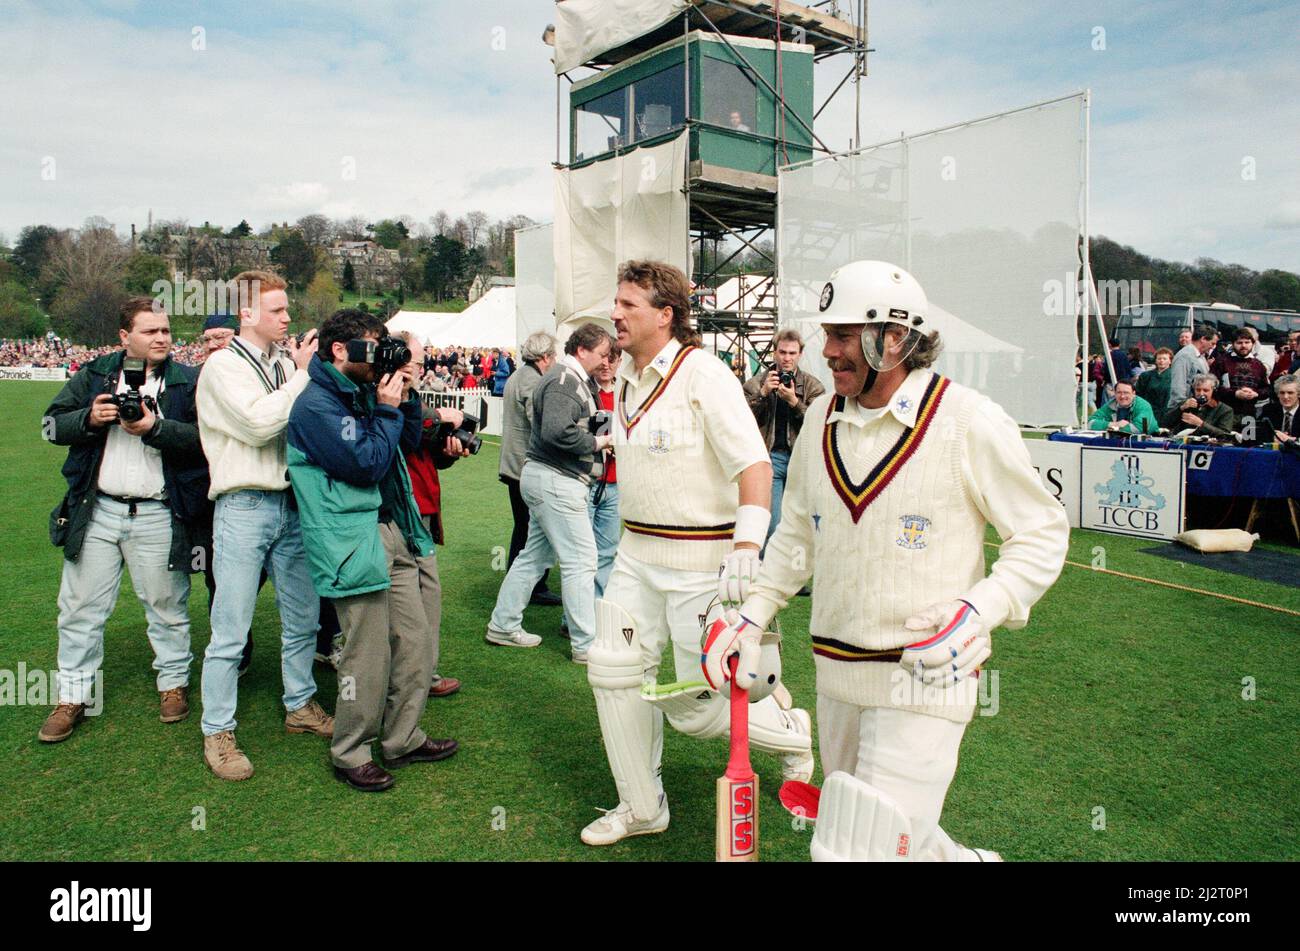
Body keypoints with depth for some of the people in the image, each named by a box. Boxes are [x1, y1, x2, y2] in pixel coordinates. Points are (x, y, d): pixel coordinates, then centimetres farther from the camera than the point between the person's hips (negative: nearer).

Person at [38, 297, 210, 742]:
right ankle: (73, 695, 22)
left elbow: (204, 439, -12)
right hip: (96, 510, 3)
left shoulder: (188, 381, -1)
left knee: (167, 606, 8)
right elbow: (52, 425, 6)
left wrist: (155, 428, -23)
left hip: (159, 516, -3)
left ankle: (174, 682, 26)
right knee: (80, 606, 9)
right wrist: (89, 418, -12)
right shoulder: (94, 375, 8)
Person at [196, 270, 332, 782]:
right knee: (230, 632, 0)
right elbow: (257, 424, -20)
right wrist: (302, 375, -13)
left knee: (303, 617, 15)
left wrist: (307, 372, 0)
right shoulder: (223, 365, -5)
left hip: (292, 504, 6)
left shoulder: (285, 362, 11)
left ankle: (300, 705, 32)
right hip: (244, 507, -6)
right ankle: (218, 733, 14)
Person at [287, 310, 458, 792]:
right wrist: (388, 409, -12)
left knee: (416, 641, 13)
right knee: (369, 656, -1)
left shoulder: (365, 391, 14)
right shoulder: (317, 404, -14)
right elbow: (367, 465, -19)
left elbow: (409, 441, 20)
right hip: (356, 542, -9)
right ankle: (350, 752, 18)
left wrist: (407, 397, 5)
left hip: (394, 531, 9)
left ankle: (402, 738, 28)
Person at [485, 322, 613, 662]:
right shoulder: (564, 380, -16)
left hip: (545, 478, 11)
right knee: (581, 560, -6)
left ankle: (503, 625, 27)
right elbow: (556, 432, -28)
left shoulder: (575, 379, 17)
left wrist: (602, 432, 4)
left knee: (535, 555, 17)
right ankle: (586, 644, 1)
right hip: (557, 481, -11)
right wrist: (598, 442, -17)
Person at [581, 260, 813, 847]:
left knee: (698, 701, -1)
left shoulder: (702, 373, -15)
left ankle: (793, 733, 30)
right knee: (614, 668, 4)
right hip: (638, 553, 8)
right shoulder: (625, 377, 10)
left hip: (702, 558, -8)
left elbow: (754, 463, -23)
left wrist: (746, 550, -34)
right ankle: (642, 808, 22)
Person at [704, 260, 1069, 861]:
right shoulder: (821, 418, 5)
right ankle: (963, 857, 45)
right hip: (835, 674, 7)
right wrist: (754, 614, 6)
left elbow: (1043, 531, -6)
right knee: (844, 829, 20)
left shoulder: (971, 422, -13)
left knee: (871, 846, -8)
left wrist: (980, 609, -20)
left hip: (925, 675, -6)